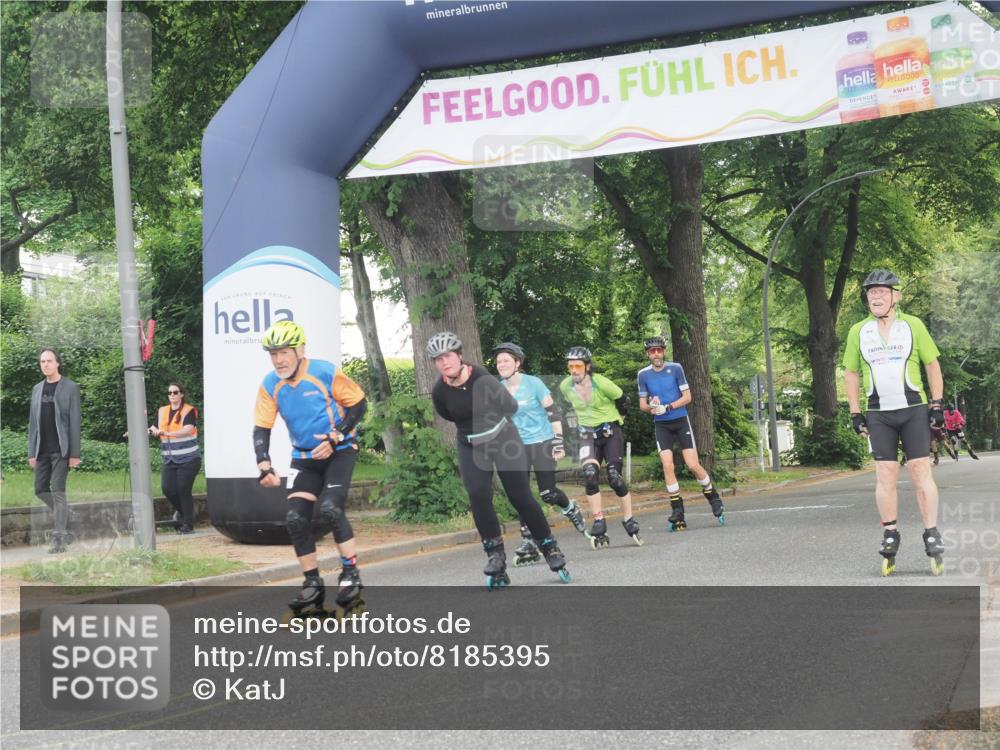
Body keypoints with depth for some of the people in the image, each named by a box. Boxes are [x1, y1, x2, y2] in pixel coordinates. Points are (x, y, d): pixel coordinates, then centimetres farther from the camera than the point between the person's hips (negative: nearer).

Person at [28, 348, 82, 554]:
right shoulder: (37, 389, 14)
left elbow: (75, 422, -5)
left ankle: (59, 538, -6)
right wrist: (31, 453, 7)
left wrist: (75, 454, -10)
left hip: (61, 450, -5)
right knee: (41, 490, 4)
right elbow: (33, 423, 14)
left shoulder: (70, 388, -1)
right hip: (42, 450, 5)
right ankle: (64, 515, 26)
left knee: (57, 491, -9)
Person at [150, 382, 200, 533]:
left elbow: (188, 429, -19)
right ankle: (180, 510, 25)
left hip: (187, 459, -5)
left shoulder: (189, 411, -5)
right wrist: (152, 430, -11)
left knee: (183, 489, -8)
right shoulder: (162, 411, 13)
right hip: (169, 460, 5)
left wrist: (166, 432, -29)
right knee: (167, 488, -6)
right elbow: (156, 429, 12)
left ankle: (188, 524, 5)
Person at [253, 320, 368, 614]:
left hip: (339, 451, -4)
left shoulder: (326, 372, -17)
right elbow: (261, 429, -7)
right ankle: (313, 584, 7)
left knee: (329, 509, -24)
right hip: (305, 458, 5)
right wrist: (264, 466, -22)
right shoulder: (270, 386, -7)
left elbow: (358, 404, -9)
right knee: (295, 519, -8)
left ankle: (351, 574, -8)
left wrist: (335, 437, -20)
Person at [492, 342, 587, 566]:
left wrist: (558, 443, -14)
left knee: (547, 493, -7)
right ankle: (528, 543, -1)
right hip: (518, 446, 4)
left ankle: (572, 509, 27)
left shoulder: (533, 384, -10)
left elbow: (553, 413, -9)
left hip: (543, 442, -4)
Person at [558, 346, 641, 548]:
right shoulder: (565, 387, -5)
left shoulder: (601, 383, -18)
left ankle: (629, 520, 5)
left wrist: (612, 419, 8)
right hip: (588, 435, 3)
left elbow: (623, 400, -3)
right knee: (590, 475, -19)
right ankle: (599, 522, -13)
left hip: (610, 432, -3)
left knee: (615, 477, -12)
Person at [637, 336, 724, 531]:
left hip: (681, 421, -1)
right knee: (667, 466, -11)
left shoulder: (675, 368, -5)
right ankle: (677, 512, -3)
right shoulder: (643, 374, 1)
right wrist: (651, 406, -17)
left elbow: (687, 396, -4)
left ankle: (713, 498, 18)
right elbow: (642, 404, 7)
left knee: (693, 465, -6)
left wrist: (667, 407, -17)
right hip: (661, 425, 1)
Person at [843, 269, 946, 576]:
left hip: (914, 410, -1)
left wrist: (937, 405, 2)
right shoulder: (858, 331, 6)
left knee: (921, 472, -4)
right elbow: (851, 372, 13)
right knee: (885, 474, -2)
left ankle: (931, 536, 2)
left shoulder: (913, 325, 1)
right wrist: (855, 413, 7)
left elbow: (932, 365, 7)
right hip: (878, 414, 1)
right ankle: (889, 536, 5)